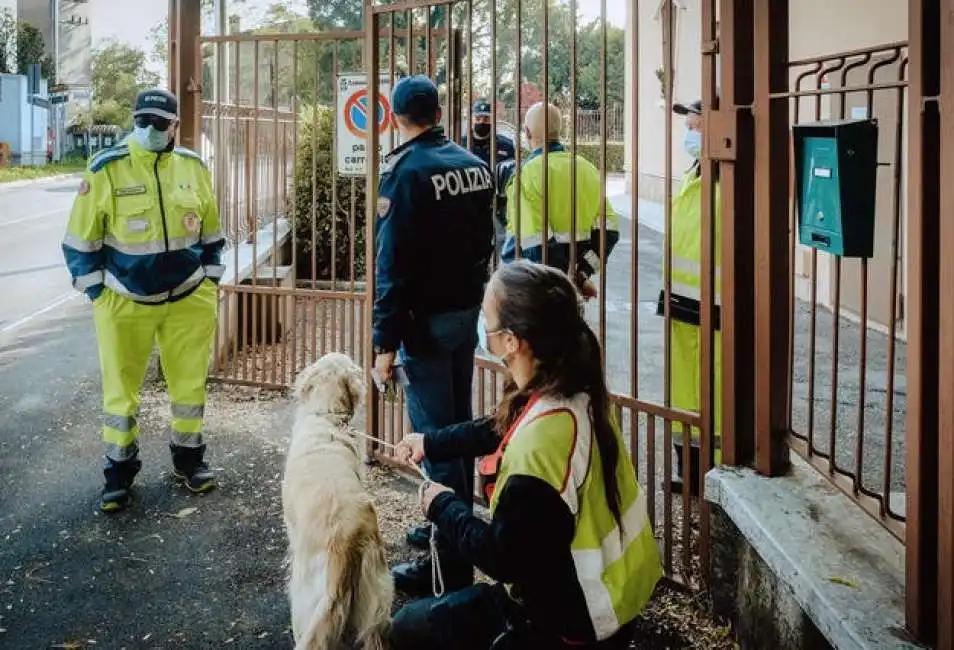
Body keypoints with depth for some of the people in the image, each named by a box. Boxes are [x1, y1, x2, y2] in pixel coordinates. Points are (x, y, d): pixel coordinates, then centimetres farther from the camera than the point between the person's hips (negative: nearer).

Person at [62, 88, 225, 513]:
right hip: (124, 302, -2)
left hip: (189, 299, 2)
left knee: (189, 384, 12)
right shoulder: (105, 169, -10)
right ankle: (119, 472, 21)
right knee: (120, 389, 7)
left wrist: (211, 283, 9)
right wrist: (98, 293, -6)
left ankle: (188, 459, 30)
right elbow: (81, 240, -4)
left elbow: (211, 232, 11)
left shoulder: (194, 167, -1)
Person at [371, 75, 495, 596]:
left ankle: (451, 561, 0)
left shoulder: (405, 170, -15)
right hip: (469, 310, 8)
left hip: (427, 319, -7)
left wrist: (386, 340, -16)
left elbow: (393, 263, -18)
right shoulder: (475, 164, 6)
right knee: (459, 425, 18)